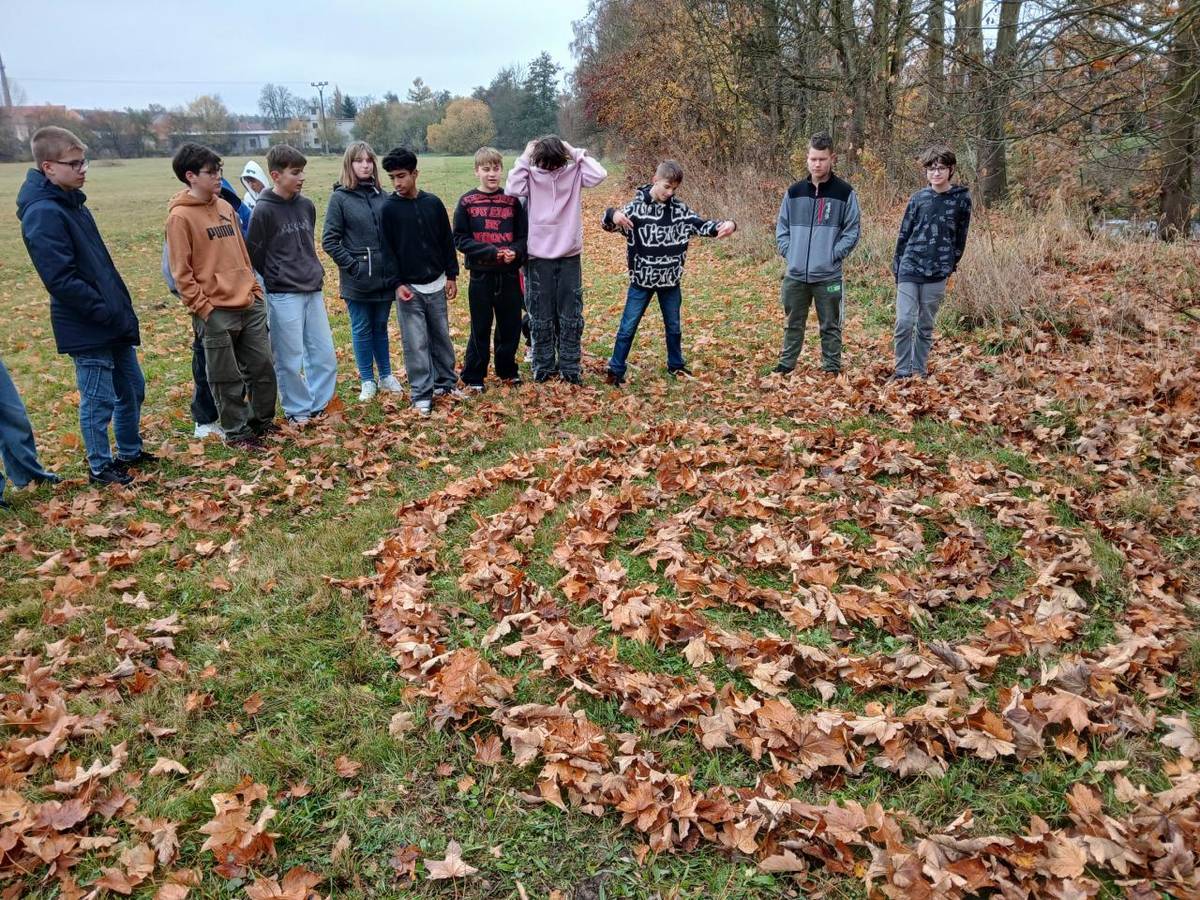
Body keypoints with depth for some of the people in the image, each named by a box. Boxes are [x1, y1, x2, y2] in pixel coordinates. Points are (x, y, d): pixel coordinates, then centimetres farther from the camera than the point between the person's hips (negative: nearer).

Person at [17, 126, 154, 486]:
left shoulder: (71, 202, 11)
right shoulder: (43, 213, -17)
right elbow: (62, 281, -23)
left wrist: (122, 310, 12)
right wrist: (108, 313, -19)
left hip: (114, 320, 9)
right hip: (87, 328, -9)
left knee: (132, 388, 18)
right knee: (98, 401, 4)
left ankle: (130, 452, 35)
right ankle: (99, 466, 19)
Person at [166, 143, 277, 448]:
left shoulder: (225, 207, 12)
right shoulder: (180, 216, -9)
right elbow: (181, 273, -11)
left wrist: (255, 289, 13)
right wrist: (203, 309, -14)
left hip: (249, 305, 7)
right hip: (216, 313, -7)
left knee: (264, 368, 12)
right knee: (227, 379, 4)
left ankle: (262, 421, 29)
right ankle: (236, 432, 19)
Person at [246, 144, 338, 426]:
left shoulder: (307, 206, 8)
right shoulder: (263, 211, -11)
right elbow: (254, 256, -6)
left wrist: (316, 273, 13)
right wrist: (276, 280, -1)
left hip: (313, 291, 6)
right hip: (283, 296, -6)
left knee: (325, 354, 8)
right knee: (290, 359, 2)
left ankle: (319, 405, 23)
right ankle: (297, 410, 16)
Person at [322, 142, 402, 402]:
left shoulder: (382, 197, 5)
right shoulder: (340, 197, -4)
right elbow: (329, 241, -5)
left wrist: (394, 264, 2)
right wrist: (352, 265, -11)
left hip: (384, 276, 3)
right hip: (357, 279, -3)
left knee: (380, 327, 15)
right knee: (362, 329, 8)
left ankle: (386, 375, 27)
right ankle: (367, 380, 19)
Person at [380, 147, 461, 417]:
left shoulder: (433, 203, 2)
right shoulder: (388, 209, -5)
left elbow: (447, 241, 8)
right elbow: (387, 250, -4)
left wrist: (452, 275, 5)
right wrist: (397, 283, -11)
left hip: (436, 284, 3)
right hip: (409, 287, -3)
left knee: (442, 336, 12)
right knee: (415, 342, 0)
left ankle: (446, 382, 25)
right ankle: (421, 394, 6)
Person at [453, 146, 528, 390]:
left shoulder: (512, 201, 4)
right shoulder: (467, 202, -1)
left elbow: (524, 235, 5)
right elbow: (460, 238, -5)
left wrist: (515, 251, -16)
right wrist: (490, 251, -16)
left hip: (509, 274, 2)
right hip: (481, 275, -2)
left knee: (511, 325, 10)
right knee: (480, 328, 5)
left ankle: (507, 370, 28)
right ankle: (473, 377, 16)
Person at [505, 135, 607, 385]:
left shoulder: (573, 172, -1)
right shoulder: (532, 174, -1)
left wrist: (576, 153, -11)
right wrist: (524, 158, -12)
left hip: (569, 255, 0)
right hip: (539, 256, 0)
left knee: (571, 315, 6)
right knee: (541, 316, 6)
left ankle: (570, 367, 14)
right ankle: (543, 366, 15)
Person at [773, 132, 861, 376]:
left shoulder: (844, 192, -2)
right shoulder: (794, 192, 6)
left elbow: (852, 231, -1)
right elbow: (781, 226, 13)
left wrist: (834, 254, -11)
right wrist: (788, 252, 1)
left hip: (828, 275, -3)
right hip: (795, 274, 3)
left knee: (830, 325, 7)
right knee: (793, 324, 14)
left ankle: (831, 367, 17)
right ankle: (786, 364, 25)